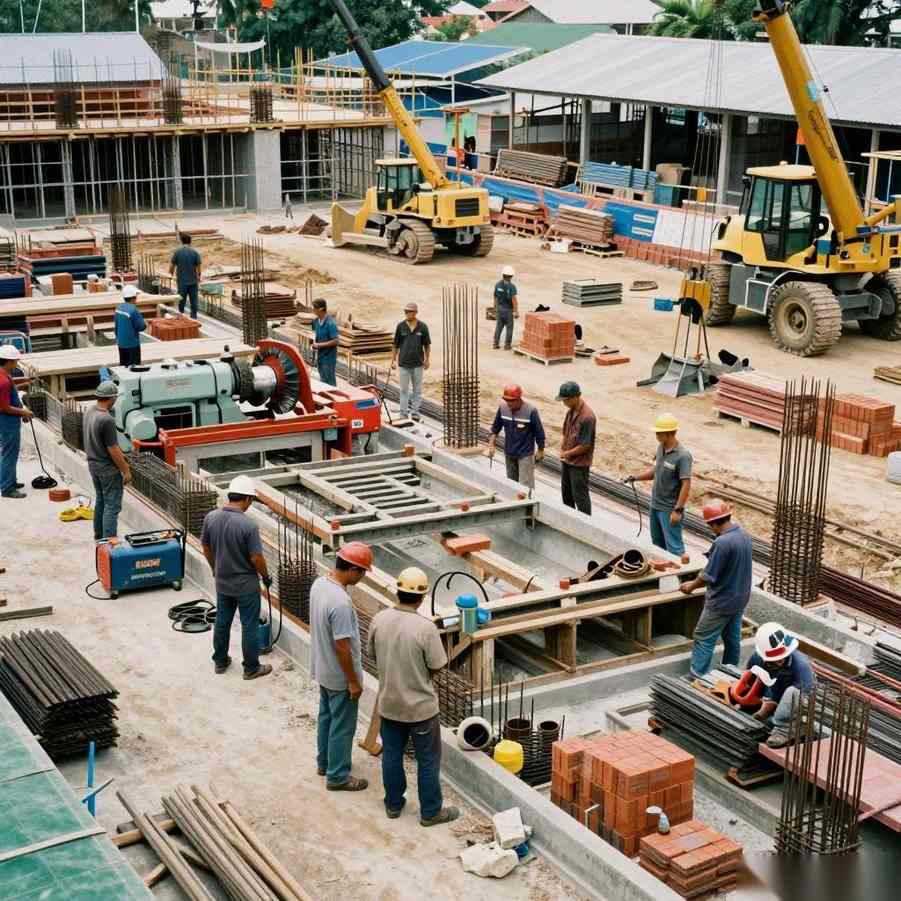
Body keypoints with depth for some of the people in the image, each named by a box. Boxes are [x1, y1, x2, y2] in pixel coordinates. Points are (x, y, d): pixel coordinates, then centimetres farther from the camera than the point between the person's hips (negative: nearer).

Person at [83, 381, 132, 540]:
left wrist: (120, 454, 19)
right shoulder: (107, 420, -27)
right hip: (108, 468, -9)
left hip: (93, 464, 9)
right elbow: (112, 450, -23)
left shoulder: (89, 412, 1)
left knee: (100, 500, 23)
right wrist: (125, 470, -13)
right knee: (112, 506, -1)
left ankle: (99, 535, 34)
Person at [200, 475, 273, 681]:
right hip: (246, 585, -5)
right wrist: (266, 576, -1)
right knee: (250, 626, 8)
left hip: (222, 582, 6)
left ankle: (220, 662, 34)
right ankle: (252, 668, 19)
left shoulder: (211, 517, -9)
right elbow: (256, 558, -20)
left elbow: (206, 548, 4)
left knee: (222, 622, 20)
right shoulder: (248, 525, -26)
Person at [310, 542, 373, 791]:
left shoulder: (319, 584, -5)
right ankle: (338, 776, 21)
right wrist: (353, 681, -17)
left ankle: (324, 762, 41)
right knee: (342, 726, 8)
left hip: (322, 669, 9)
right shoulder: (340, 602, -33)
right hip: (339, 676, -9)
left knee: (326, 716, 25)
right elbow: (342, 646, -28)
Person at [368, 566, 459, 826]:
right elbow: (436, 667, -15)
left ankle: (393, 804, 35)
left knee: (391, 755, 21)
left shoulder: (379, 620, -11)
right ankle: (431, 811, 24)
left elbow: (374, 656, 3)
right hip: (420, 706, -4)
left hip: (389, 703, 5)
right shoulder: (425, 627, -25)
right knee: (428, 761, 13)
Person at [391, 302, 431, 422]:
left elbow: (427, 345, 5)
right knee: (404, 390, 6)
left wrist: (427, 359, 0)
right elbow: (396, 344, 5)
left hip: (417, 364, 0)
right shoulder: (400, 326, -1)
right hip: (403, 363, 0)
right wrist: (393, 359, 4)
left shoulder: (422, 327, -3)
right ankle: (404, 414, 13)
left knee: (417, 390, 7)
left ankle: (415, 413, 15)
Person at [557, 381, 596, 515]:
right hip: (567, 461, 9)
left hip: (579, 463, -9)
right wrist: (562, 450, -1)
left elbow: (585, 445, -22)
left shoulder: (587, 416, -24)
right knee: (566, 493, 21)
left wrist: (567, 453, -11)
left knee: (580, 496, -1)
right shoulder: (570, 411, 2)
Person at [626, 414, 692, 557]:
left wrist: (678, 510, -23)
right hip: (655, 505, 8)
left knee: (673, 546, -6)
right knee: (657, 543, 20)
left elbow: (686, 485, -22)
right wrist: (636, 477, 4)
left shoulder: (682, 456, -22)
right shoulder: (660, 447, 3)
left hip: (670, 509, -8)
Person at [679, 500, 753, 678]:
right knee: (733, 639, 17)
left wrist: (691, 586, -3)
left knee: (703, 640, 1)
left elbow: (708, 576, -21)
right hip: (740, 598, 8)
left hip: (721, 602, -8)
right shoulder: (744, 535, 0)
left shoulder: (722, 543, -27)